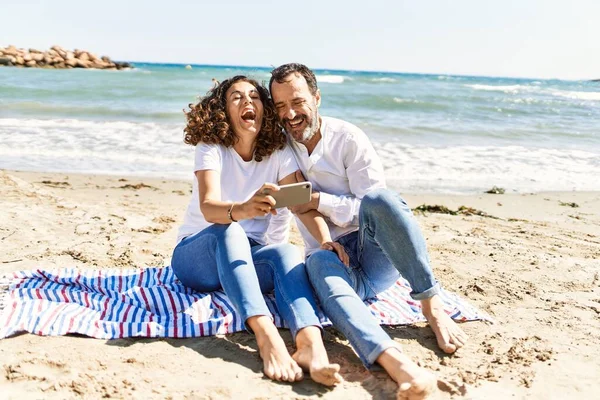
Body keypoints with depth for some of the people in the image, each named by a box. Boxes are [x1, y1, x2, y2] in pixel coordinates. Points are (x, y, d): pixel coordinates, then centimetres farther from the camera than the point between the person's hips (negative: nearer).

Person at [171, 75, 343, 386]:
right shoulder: (211, 148, -13)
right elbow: (208, 206, -31)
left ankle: (310, 344, -55)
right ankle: (267, 337, -54)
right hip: (196, 255, -2)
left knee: (287, 252, -30)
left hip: (247, 258, 3)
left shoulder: (278, 152, -3)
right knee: (229, 230, -36)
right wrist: (243, 209, -55)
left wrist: (327, 241, -35)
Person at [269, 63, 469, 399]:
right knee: (319, 262, -37)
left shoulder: (348, 138, -3)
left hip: (379, 258, -1)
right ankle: (394, 361, -58)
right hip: (333, 257, 1)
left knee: (378, 199, -34)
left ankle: (432, 305, -29)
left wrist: (318, 201, -17)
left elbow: (373, 207, -8)